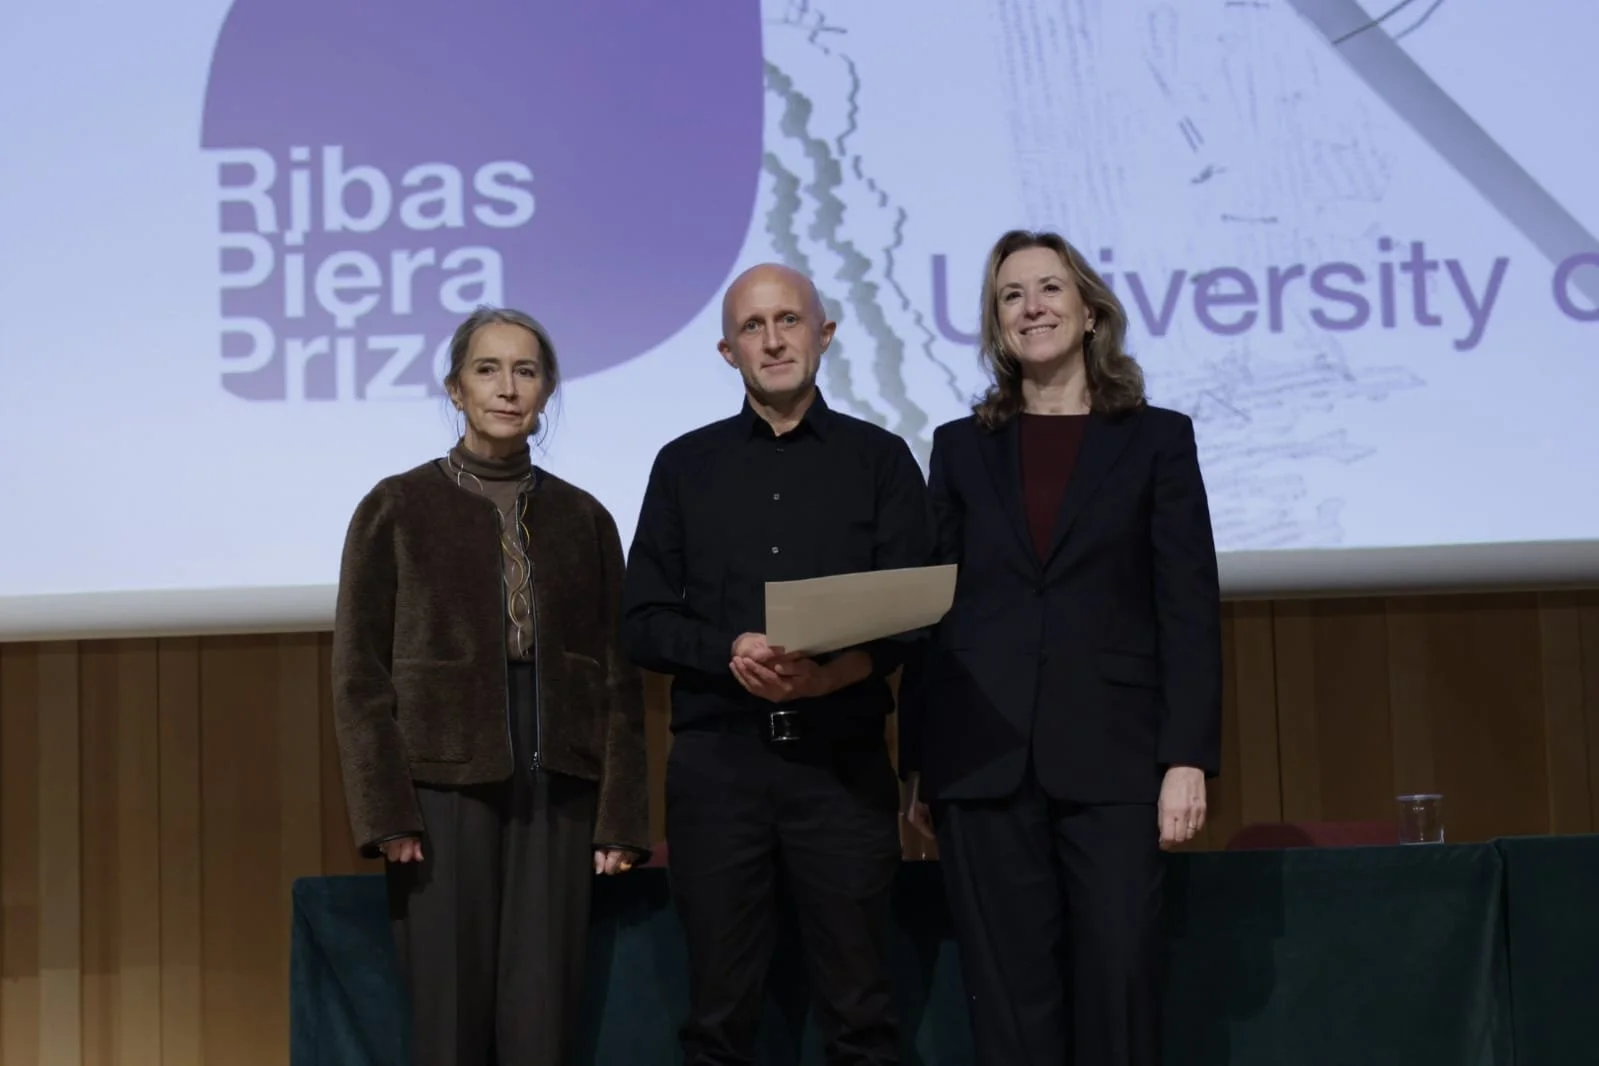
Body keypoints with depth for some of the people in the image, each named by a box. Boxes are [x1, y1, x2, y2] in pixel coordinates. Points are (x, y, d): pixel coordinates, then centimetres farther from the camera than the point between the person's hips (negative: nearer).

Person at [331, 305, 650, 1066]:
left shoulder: (584, 517, 8)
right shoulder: (396, 508, 1)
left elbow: (618, 677, 8)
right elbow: (360, 673, -1)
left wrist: (620, 818, 2)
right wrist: (385, 811, -9)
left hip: (555, 795, 2)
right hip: (445, 792, -2)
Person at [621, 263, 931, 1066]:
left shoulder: (879, 458, 7)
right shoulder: (685, 466, 10)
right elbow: (643, 622, 5)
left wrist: (831, 675, -19)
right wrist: (731, 652, -14)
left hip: (842, 758, -1)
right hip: (718, 758, 1)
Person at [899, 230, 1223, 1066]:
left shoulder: (1158, 439, 8)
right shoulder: (962, 447, 13)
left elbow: (1189, 609, 1)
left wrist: (1188, 757, -8)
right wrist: (917, 762, 5)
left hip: (1113, 759, -2)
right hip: (984, 761, 2)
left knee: (1119, 982, -5)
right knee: (1010, 997, 3)